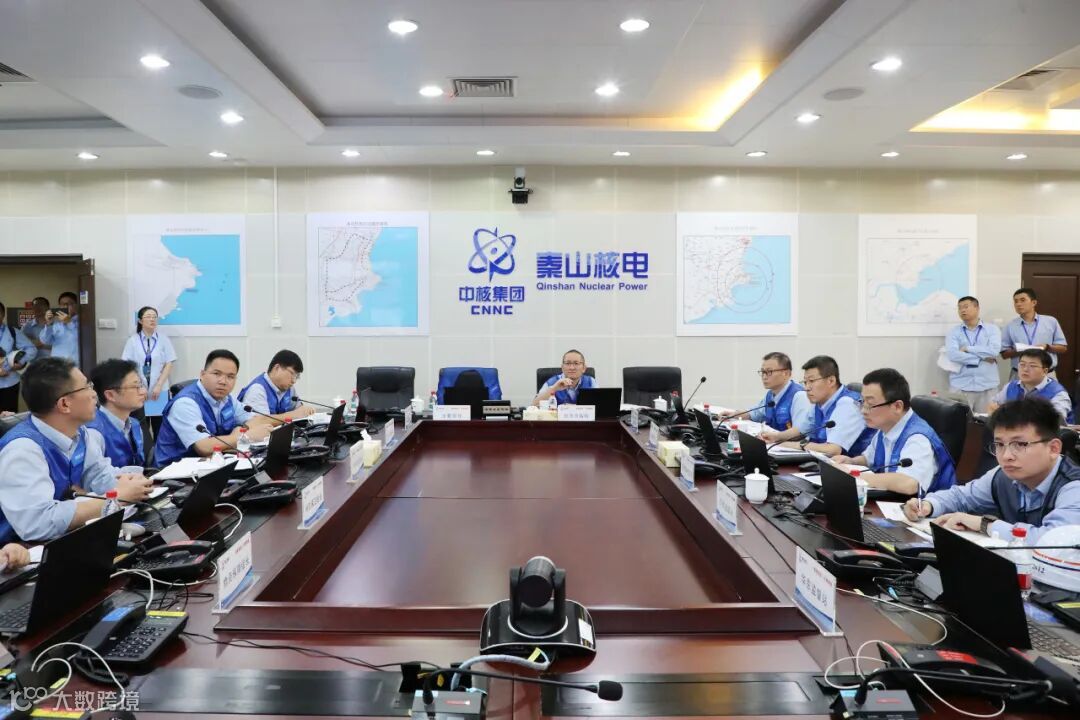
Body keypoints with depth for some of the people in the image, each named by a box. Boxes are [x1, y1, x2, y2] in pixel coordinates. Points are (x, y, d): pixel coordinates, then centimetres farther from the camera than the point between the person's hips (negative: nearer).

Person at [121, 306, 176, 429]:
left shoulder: (163, 339, 2)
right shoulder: (132, 341, 2)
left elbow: (169, 364, 0)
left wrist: (159, 385, -8)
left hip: (160, 390, 0)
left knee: (159, 426, 0)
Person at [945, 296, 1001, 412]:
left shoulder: (992, 329, 7)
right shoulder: (954, 332, 6)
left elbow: (994, 350, -10)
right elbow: (952, 354, -11)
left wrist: (967, 348, -7)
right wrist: (982, 358, -10)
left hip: (987, 387, 0)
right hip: (960, 387, 0)